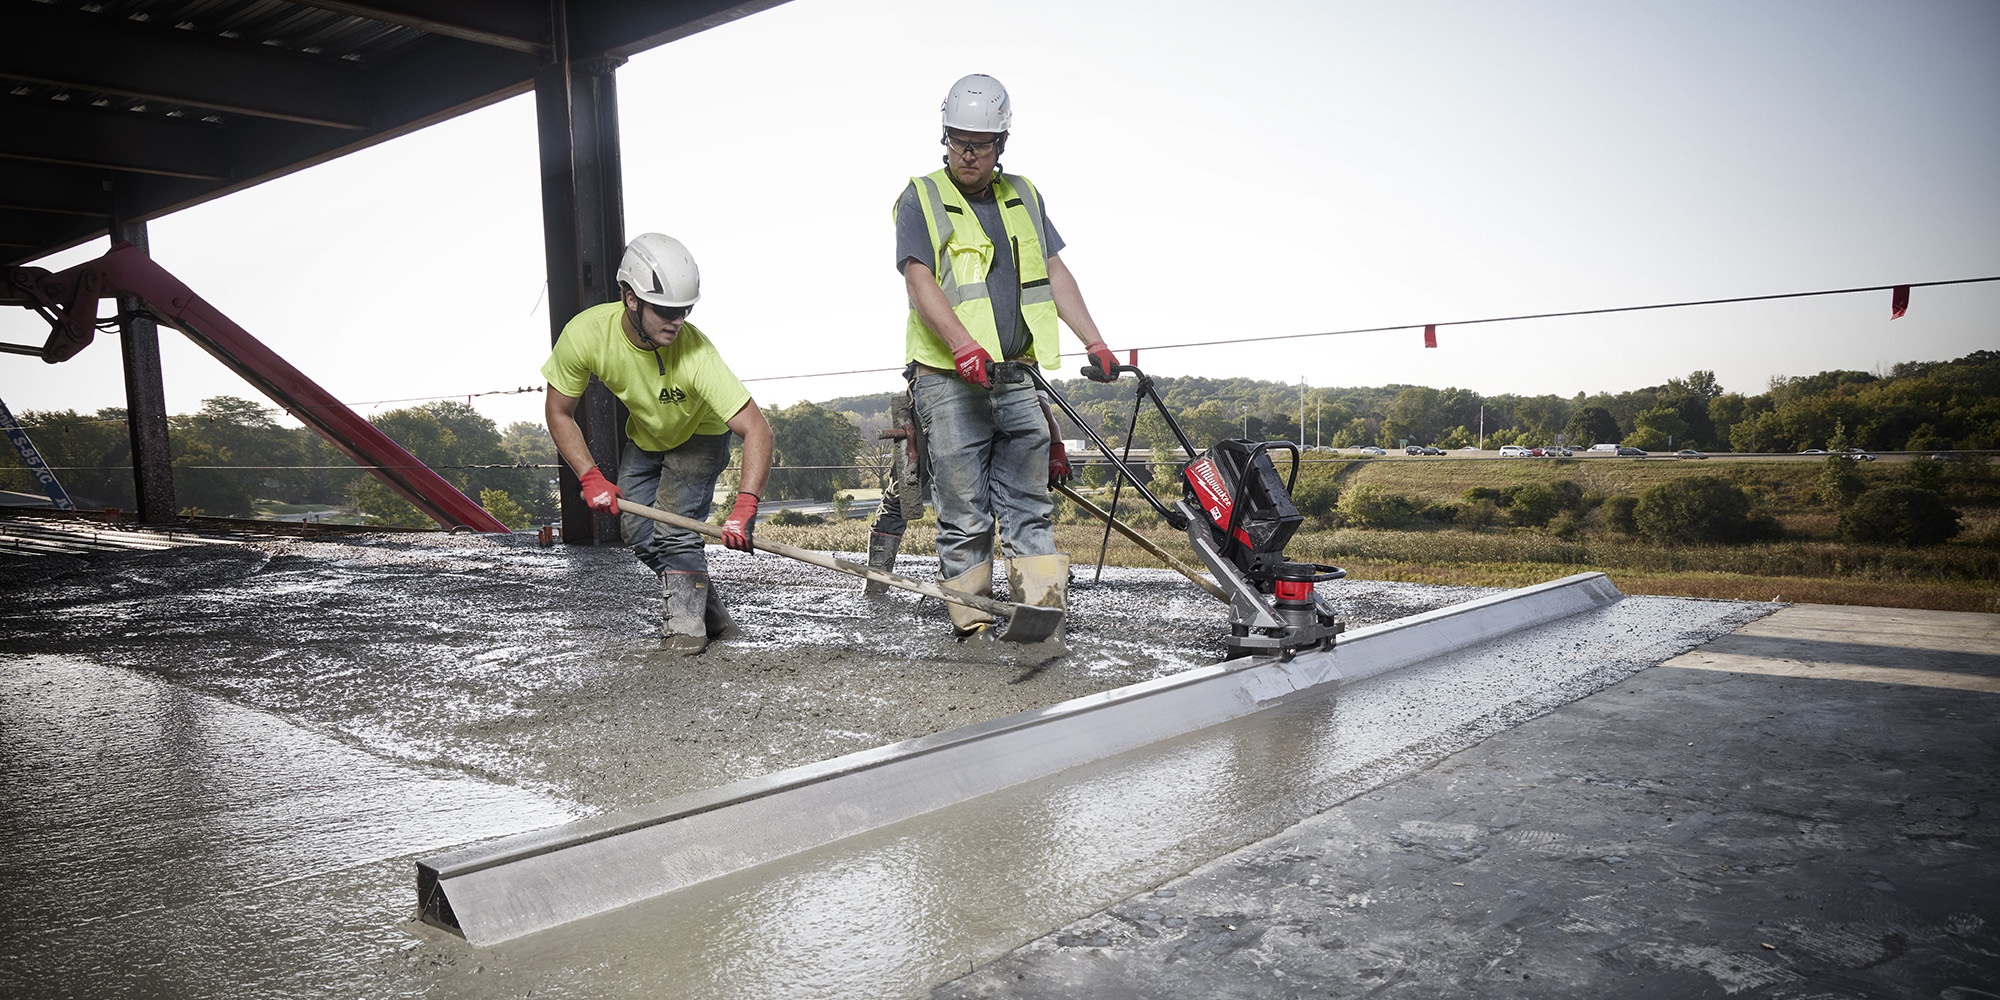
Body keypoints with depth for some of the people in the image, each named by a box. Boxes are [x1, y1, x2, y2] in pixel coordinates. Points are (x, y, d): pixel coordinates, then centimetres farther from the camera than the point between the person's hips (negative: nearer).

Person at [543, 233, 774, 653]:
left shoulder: (695, 352, -42)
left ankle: (686, 626, -2)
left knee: (673, 530, -19)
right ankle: (709, 609, 22)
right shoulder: (586, 334, -32)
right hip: (643, 438, 4)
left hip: (699, 436, -4)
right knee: (639, 534, 4)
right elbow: (558, 412, -16)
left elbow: (756, 429, -45)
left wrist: (744, 506, -56)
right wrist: (590, 477, -26)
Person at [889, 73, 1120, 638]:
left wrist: (1093, 342, 5)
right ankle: (972, 626, 6)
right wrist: (965, 347, -25)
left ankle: (1045, 612, 6)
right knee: (965, 514, -2)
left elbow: (1055, 274, 17)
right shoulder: (922, 198, 2)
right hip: (950, 381, -4)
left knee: (1029, 507, 4)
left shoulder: (1023, 197, 17)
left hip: (1016, 379, 5)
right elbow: (920, 283, -10)